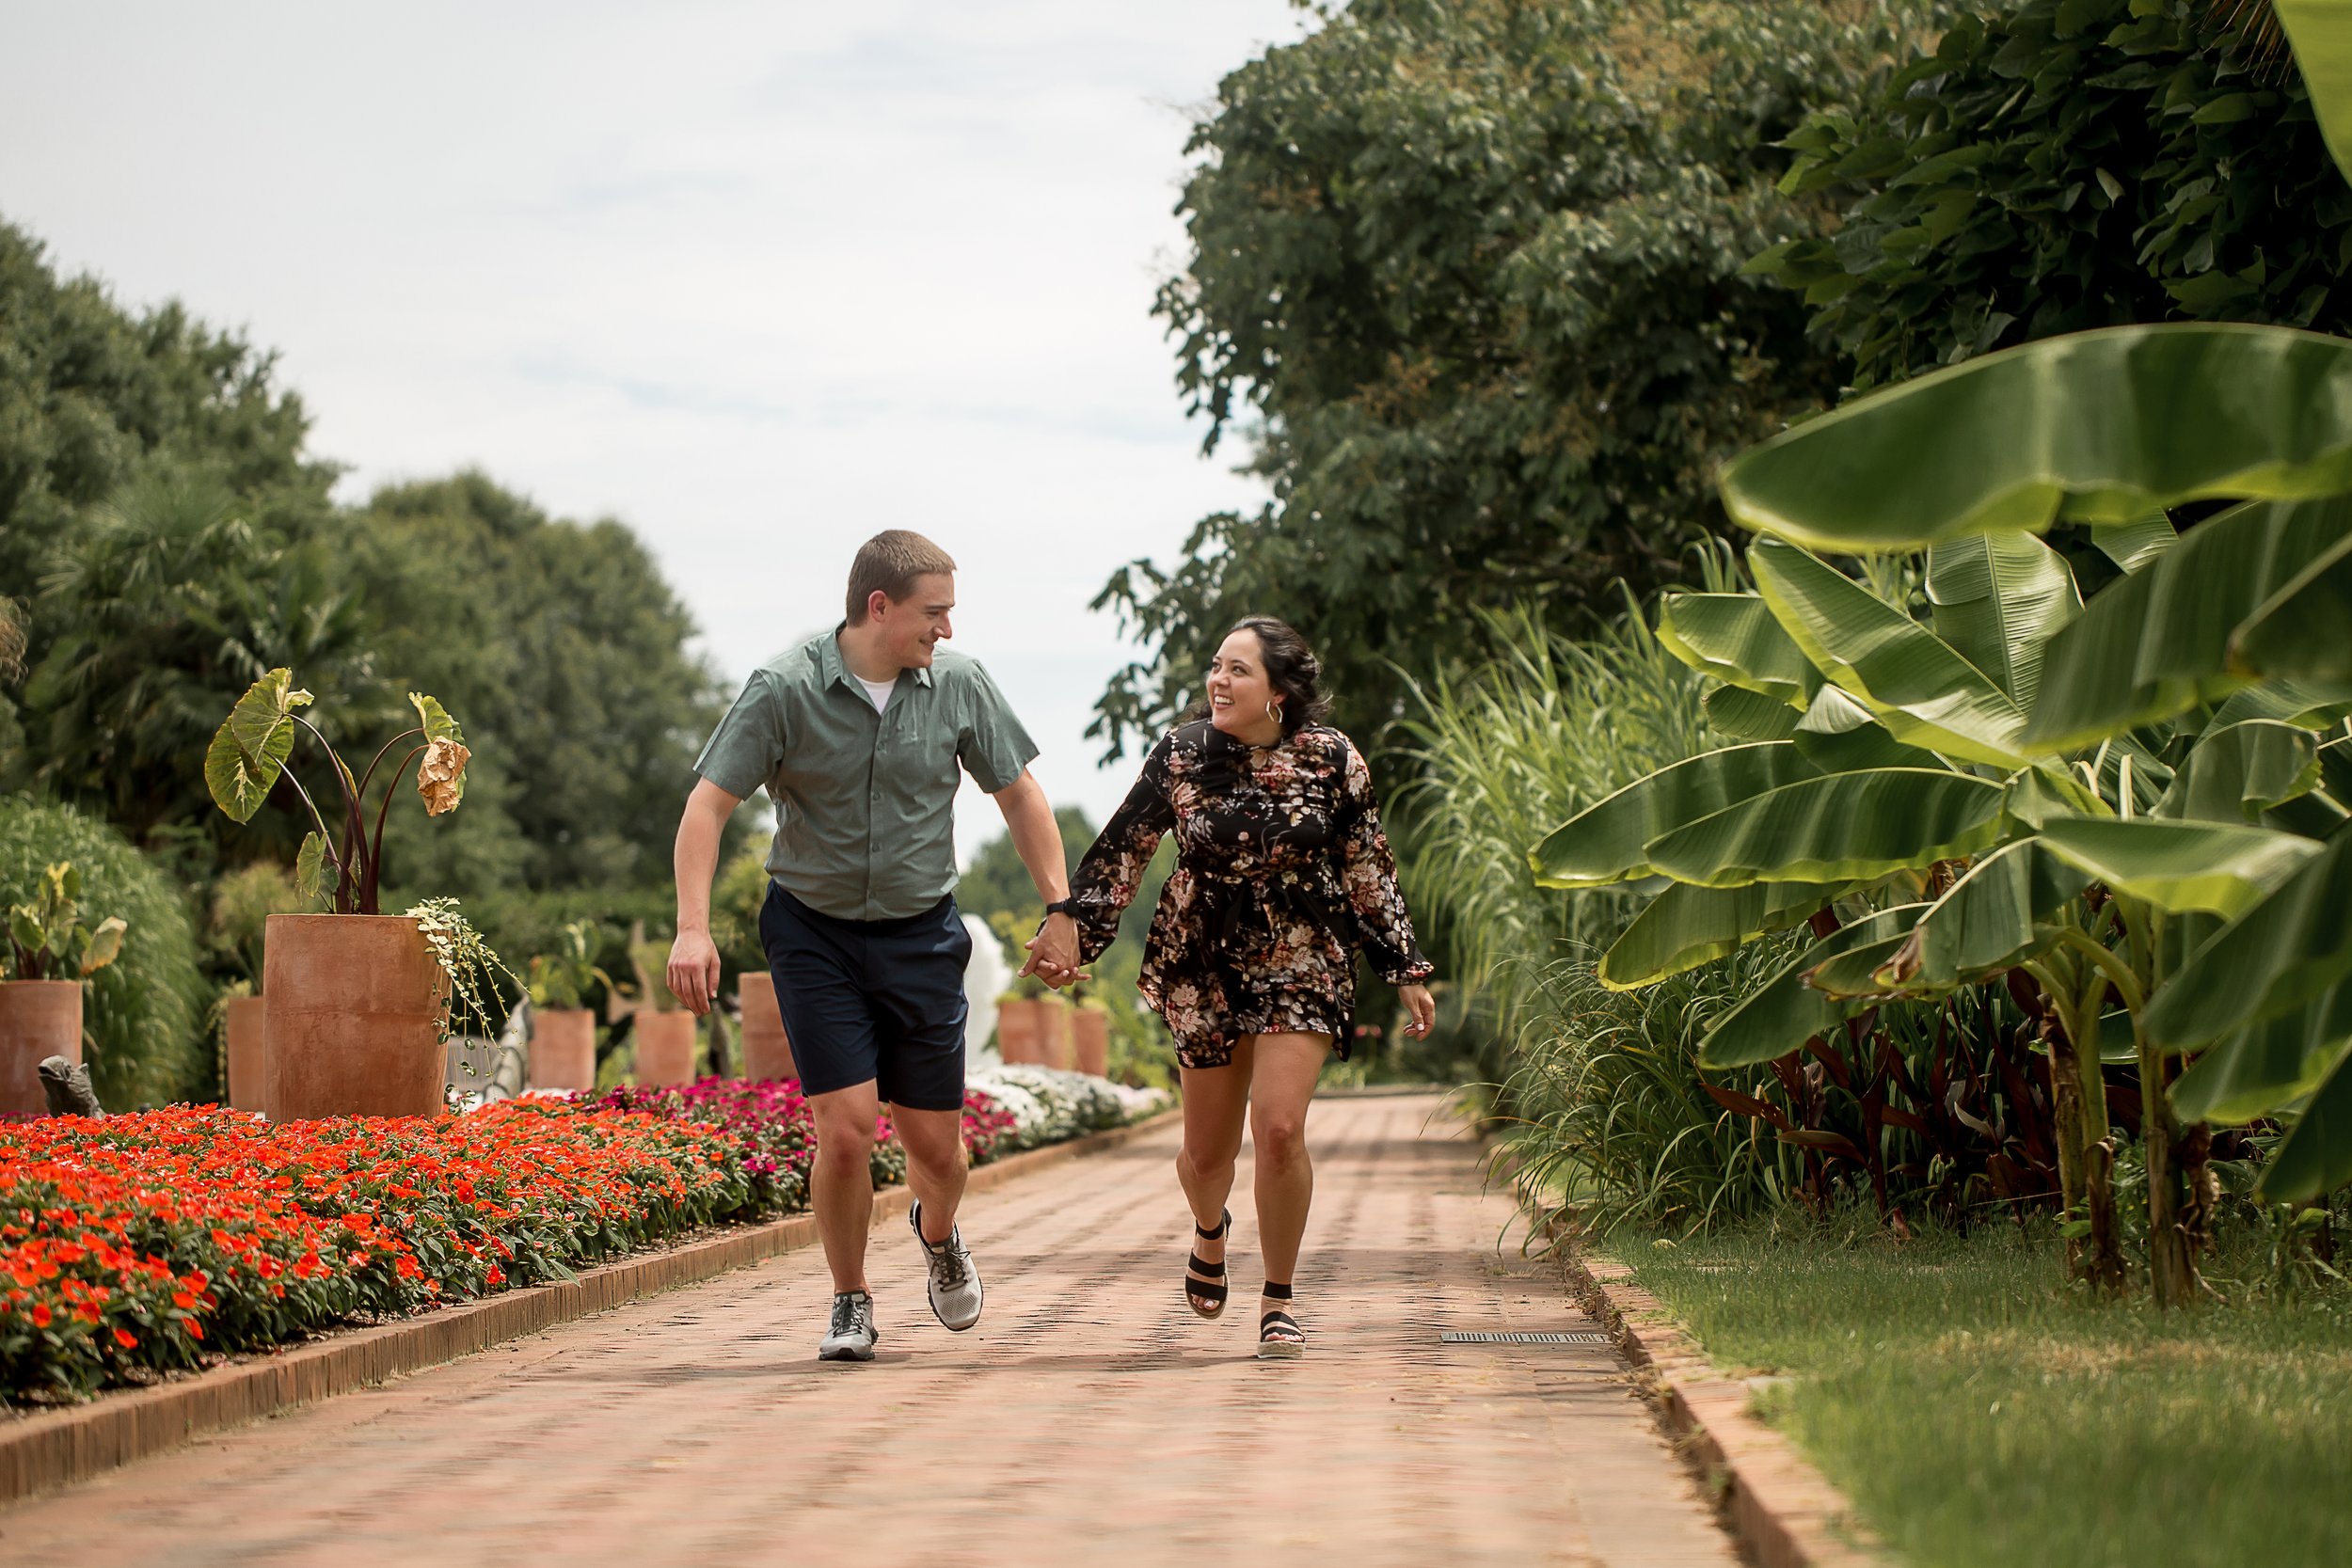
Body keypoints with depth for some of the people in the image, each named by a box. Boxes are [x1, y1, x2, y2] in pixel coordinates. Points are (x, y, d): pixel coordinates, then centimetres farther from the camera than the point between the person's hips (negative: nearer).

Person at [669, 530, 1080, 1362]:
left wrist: (1060, 912, 5)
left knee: (934, 1141, 4)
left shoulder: (960, 683, -4)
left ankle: (938, 1232, 40)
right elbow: (708, 804, -12)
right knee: (846, 1125, -12)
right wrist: (692, 929, -22)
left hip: (922, 934, 3)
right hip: (814, 929, -2)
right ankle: (850, 1303, 11)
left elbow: (1019, 795, 8)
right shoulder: (784, 688, -14)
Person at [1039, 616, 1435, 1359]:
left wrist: (1405, 970, 4)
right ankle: (1210, 1231, 47)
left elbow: (1370, 872, 3)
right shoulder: (1182, 753, -5)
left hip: (1303, 965, -1)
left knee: (1279, 1127, -18)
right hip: (1205, 968, 2)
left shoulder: (1332, 760, -7)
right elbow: (1123, 847, 1)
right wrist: (1069, 918, -10)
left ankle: (1278, 1300, 0)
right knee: (1207, 1149, 8)